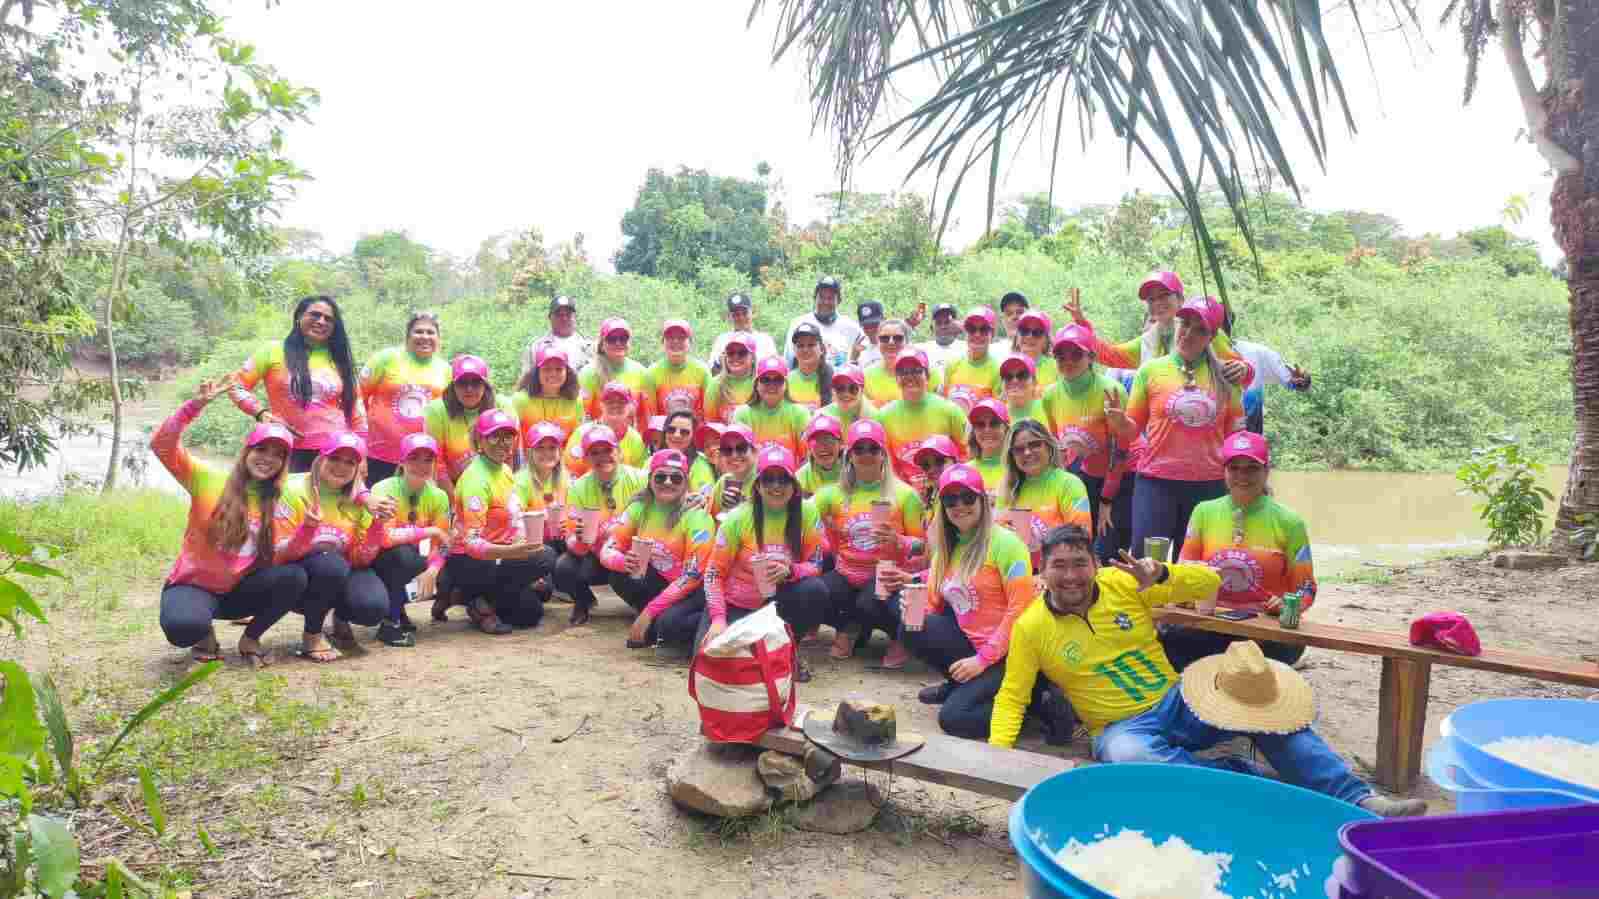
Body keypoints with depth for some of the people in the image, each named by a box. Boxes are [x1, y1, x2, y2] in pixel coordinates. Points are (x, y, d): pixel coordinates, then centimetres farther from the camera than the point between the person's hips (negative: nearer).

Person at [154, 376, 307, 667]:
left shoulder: (281, 501, 1)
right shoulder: (209, 477, -7)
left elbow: (279, 559, -4)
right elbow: (161, 445, -18)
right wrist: (196, 405, -31)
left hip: (239, 590, 3)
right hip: (193, 585, -3)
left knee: (295, 576, -27)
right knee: (182, 627, -37)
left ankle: (250, 639, -1)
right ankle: (206, 636, 3)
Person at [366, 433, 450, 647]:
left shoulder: (438, 496, -8)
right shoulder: (384, 489, -23)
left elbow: (440, 547, -9)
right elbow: (384, 537, -36)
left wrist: (432, 569, -30)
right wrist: (429, 531, -29)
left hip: (408, 562, 6)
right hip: (376, 558, -5)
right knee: (403, 554, -35)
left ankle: (396, 610, 8)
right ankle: (390, 622, -17)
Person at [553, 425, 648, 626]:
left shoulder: (639, 479, -13)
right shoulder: (579, 487, -7)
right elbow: (574, 546, -9)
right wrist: (580, 540, -32)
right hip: (597, 558, 1)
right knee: (563, 569, -26)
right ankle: (583, 601, 10)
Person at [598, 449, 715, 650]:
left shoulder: (696, 515, -19)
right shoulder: (640, 506, -5)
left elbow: (692, 577, -21)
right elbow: (606, 551, -7)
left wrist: (648, 612, -22)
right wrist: (624, 561, -32)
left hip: (695, 590, -5)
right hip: (659, 581, 5)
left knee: (669, 623, -33)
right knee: (620, 575, -20)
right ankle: (653, 626, 0)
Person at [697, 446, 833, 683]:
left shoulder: (807, 513, -10)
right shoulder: (738, 517, -13)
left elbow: (815, 566, -7)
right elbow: (714, 573, -9)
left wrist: (789, 570, -29)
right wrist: (718, 620, -21)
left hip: (780, 601, 1)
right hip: (737, 605, -1)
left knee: (816, 590, -28)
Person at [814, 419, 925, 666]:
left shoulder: (904, 493, -3)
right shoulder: (833, 494, 5)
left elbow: (921, 543, -2)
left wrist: (898, 541, -20)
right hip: (846, 574, 3)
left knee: (868, 604, -34)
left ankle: (900, 637, 3)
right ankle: (847, 629, 10)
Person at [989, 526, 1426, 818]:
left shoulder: (1124, 584, -3)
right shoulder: (1031, 627, -8)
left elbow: (1209, 581, -2)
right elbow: (1011, 698, -3)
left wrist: (1160, 575, -22)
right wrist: (997, 754, -20)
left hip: (1177, 702, 3)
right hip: (1123, 726, -3)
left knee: (1269, 705, -17)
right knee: (1127, 756, -38)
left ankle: (1359, 801, -16)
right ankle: (1251, 781, -27)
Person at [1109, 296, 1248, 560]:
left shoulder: (1224, 375, 5)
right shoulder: (1151, 370, 1)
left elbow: (1234, 433, 13)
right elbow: (1132, 430, 4)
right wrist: (1117, 418, -16)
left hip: (1209, 485, 2)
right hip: (1156, 481, -2)